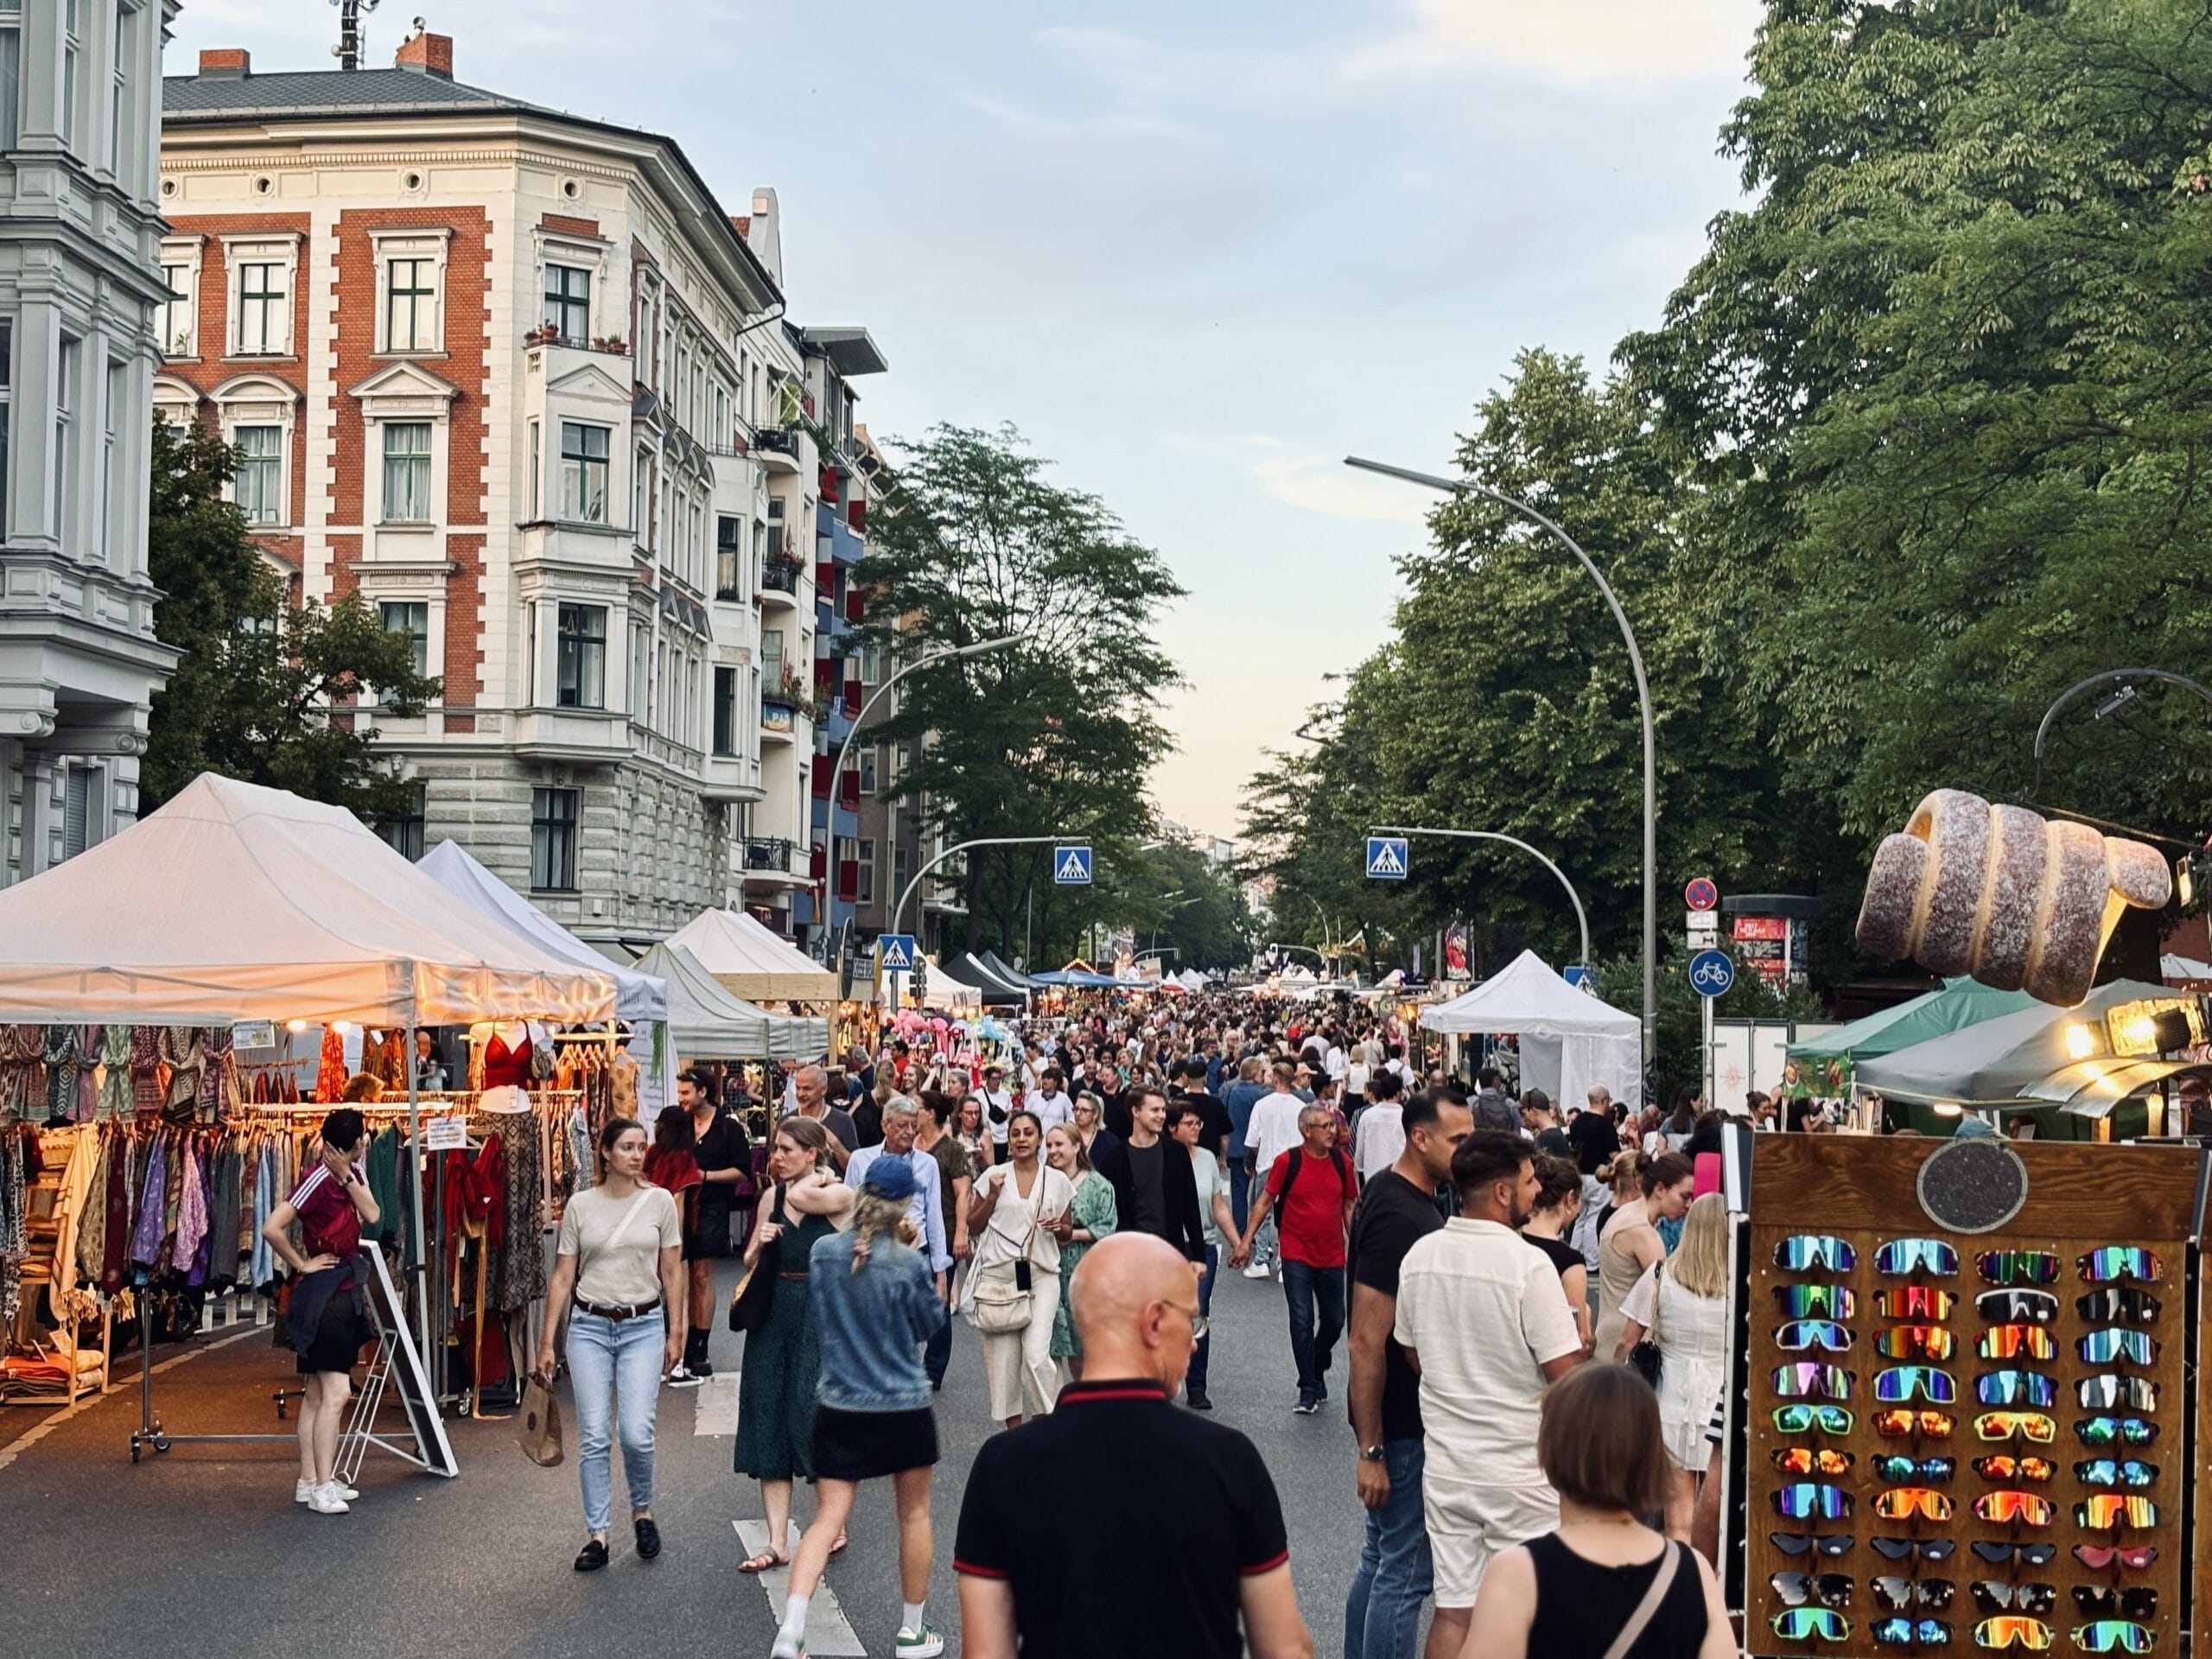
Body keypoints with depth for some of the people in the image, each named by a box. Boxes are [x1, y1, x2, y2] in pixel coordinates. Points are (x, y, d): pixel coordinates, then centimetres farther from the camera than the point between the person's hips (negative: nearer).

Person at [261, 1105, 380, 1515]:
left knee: (317, 1394, 12)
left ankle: (309, 1481, 17)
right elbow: (271, 1228, -26)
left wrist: (346, 1175, -16)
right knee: (335, 1392, -12)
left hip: (345, 1292, 9)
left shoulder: (354, 1174, 10)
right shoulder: (319, 1178, -17)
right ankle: (322, 1486, -10)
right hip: (323, 1294, -9)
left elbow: (372, 1216, -6)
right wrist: (301, 1264, -14)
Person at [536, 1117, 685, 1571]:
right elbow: (562, 1277, 4)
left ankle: (642, 1511, 19)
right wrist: (547, 1341, 2)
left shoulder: (659, 1201, 0)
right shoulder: (580, 1205, 1)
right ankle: (596, 1535, 9)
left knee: (636, 1433, -9)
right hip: (589, 1325, 1)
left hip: (643, 1326, -1)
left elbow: (672, 1273, 5)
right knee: (594, 1437, -1)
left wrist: (675, 1332, 3)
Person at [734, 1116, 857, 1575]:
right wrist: (759, 1244, -5)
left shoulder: (840, 1195, -6)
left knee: (812, 1415, -3)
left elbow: (800, 1197, -26)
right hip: (773, 1314, 6)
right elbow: (750, 1262, 16)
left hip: (820, 1316, -6)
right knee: (768, 1423, 2)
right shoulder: (773, 1195, 9)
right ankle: (777, 1542, 5)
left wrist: (821, 1175, -7)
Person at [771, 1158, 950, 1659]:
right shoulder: (911, 1263, -17)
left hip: (839, 1406, 3)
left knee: (829, 1516, 4)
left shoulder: (823, 1252, -5)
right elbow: (929, 1324, 0)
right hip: (904, 1406, -3)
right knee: (914, 1514, 15)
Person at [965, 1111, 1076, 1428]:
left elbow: (1067, 1233, 16)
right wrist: (992, 1196, -6)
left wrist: (1059, 1228, -6)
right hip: (999, 1275, 1)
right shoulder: (994, 1176, 4)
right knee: (1002, 1357, 1)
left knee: (1036, 1356, -14)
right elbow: (973, 1228, 7)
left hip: (1041, 1275, -1)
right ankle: (1013, 1430, 14)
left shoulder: (1058, 1181, 6)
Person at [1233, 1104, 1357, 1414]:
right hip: (1296, 1256, -3)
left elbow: (1349, 1206, 11)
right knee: (1302, 1321, -5)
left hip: (1332, 1257, 3)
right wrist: (1246, 1241, -7)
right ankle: (1309, 1391, 4)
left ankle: (1316, 1372, 36)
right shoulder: (1288, 1161, -9)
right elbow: (1265, 1201, -2)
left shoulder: (1342, 1162, 1)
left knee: (1334, 1321, 11)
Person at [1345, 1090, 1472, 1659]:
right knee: (1406, 1570, -3)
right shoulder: (1398, 1217, -22)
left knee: (1381, 1558, 17)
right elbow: (1367, 1341, -24)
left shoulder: (1396, 1193, 7)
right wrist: (1370, 1450, -22)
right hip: (1403, 1421, -10)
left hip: (1410, 1413, 10)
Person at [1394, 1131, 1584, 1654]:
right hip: (1520, 1469, -5)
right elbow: (1566, 1374, -16)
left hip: (1445, 1464, 5)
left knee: (1453, 1611, 10)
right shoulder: (1528, 1264, -19)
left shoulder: (1420, 1256, -1)